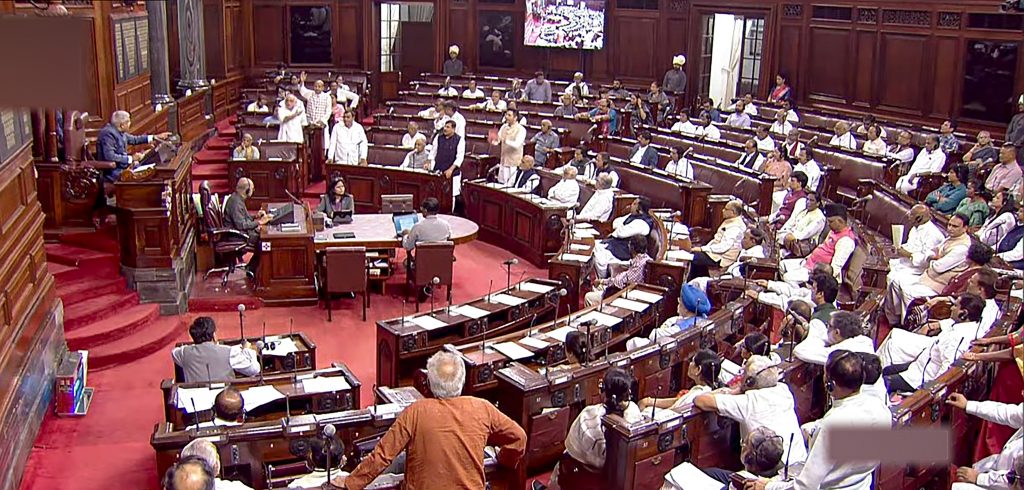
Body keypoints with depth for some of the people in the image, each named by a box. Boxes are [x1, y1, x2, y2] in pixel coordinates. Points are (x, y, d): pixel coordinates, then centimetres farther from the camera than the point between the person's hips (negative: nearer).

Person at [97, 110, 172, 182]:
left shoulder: (119, 131, 7)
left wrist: (154, 137, 18)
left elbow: (134, 139, 23)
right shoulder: (108, 133, -19)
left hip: (122, 166, 9)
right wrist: (131, 158, -21)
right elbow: (110, 156, -27)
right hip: (113, 172, -9)